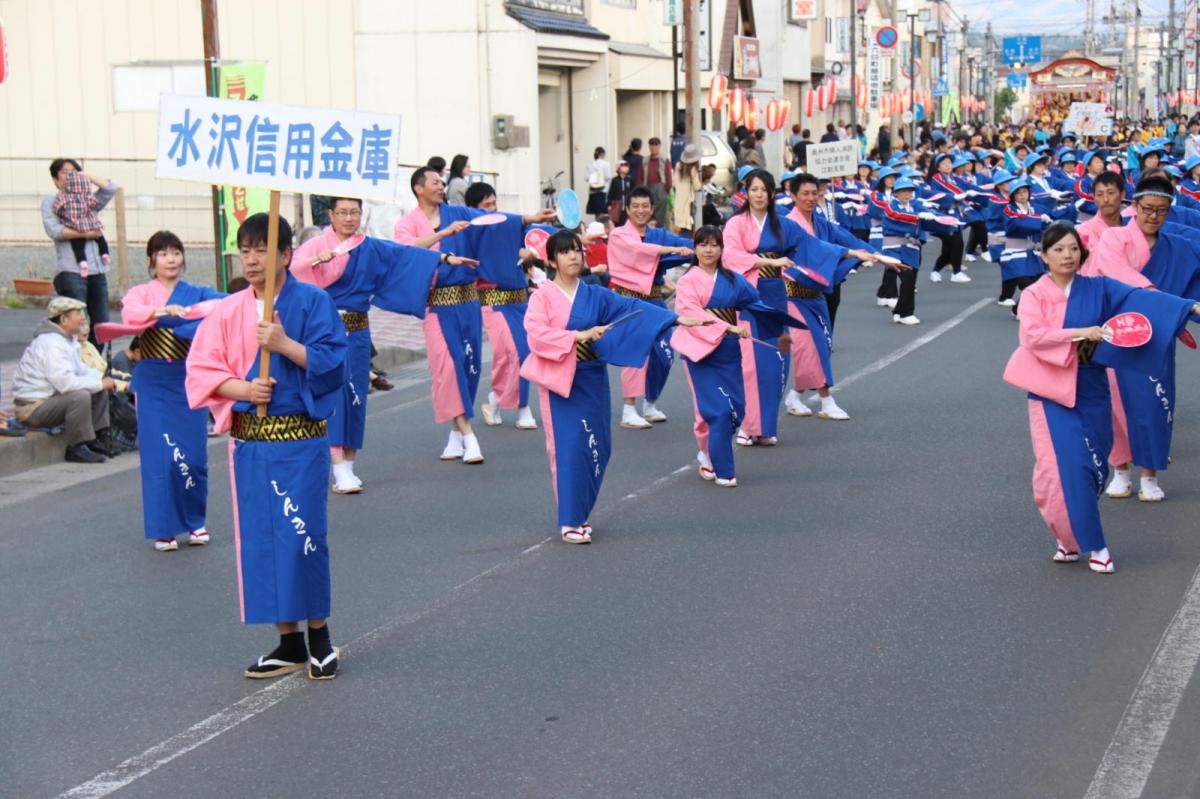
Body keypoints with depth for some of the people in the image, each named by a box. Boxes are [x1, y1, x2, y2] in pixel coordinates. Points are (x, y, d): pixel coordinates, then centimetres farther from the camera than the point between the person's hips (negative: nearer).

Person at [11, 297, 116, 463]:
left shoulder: (67, 339, 11)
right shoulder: (51, 343, -22)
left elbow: (80, 369, 20)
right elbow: (66, 382, -31)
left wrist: (102, 378, 1)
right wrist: (100, 383, -21)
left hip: (49, 397, 11)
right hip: (32, 408, -11)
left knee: (100, 392, 8)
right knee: (80, 396, -31)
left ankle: (99, 439, 10)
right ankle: (77, 448, -20)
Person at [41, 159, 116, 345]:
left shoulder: (89, 201, 21)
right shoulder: (50, 202, 8)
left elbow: (111, 188, 12)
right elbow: (54, 230, -8)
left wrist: (88, 176, 9)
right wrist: (86, 234, -12)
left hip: (97, 272, 5)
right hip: (71, 272, -5)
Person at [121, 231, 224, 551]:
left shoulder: (197, 293, 9)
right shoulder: (140, 293, 6)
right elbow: (129, 313, -18)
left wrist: (184, 312, -23)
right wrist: (162, 311, -36)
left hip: (188, 380, 1)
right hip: (153, 382, -1)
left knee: (193, 455, 1)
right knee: (159, 456, -3)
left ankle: (195, 522, 18)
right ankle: (162, 528, 6)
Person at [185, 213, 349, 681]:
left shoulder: (313, 303, -3)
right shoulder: (227, 312, 6)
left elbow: (331, 361, -11)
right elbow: (201, 370, 3)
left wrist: (283, 344, -20)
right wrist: (242, 388, -13)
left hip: (300, 440, -4)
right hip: (249, 442, 4)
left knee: (302, 537, -5)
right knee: (261, 540, 6)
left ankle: (319, 635, 13)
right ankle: (290, 644, 17)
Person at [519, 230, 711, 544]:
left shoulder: (596, 295, 7)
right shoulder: (543, 297, -3)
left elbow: (633, 307, 0)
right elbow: (537, 334, -17)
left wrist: (678, 318, -9)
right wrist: (578, 335, -23)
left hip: (591, 379, 4)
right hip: (559, 380, -4)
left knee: (596, 448, 4)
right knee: (569, 448, -7)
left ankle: (579, 512, 20)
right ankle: (569, 521, -1)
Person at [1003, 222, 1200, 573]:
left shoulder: (1098, 288, 2)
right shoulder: (1034, 295, -2)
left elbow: (1138, 298, -9)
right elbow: (1033, 335, -17)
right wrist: (1080, 333, -24)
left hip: (1090, 391, 2)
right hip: (1052, 390, -2)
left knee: (1089, 468, 4)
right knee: (1063, 469, -7)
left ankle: (1075, 536, 22)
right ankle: (1081, 540, 5)